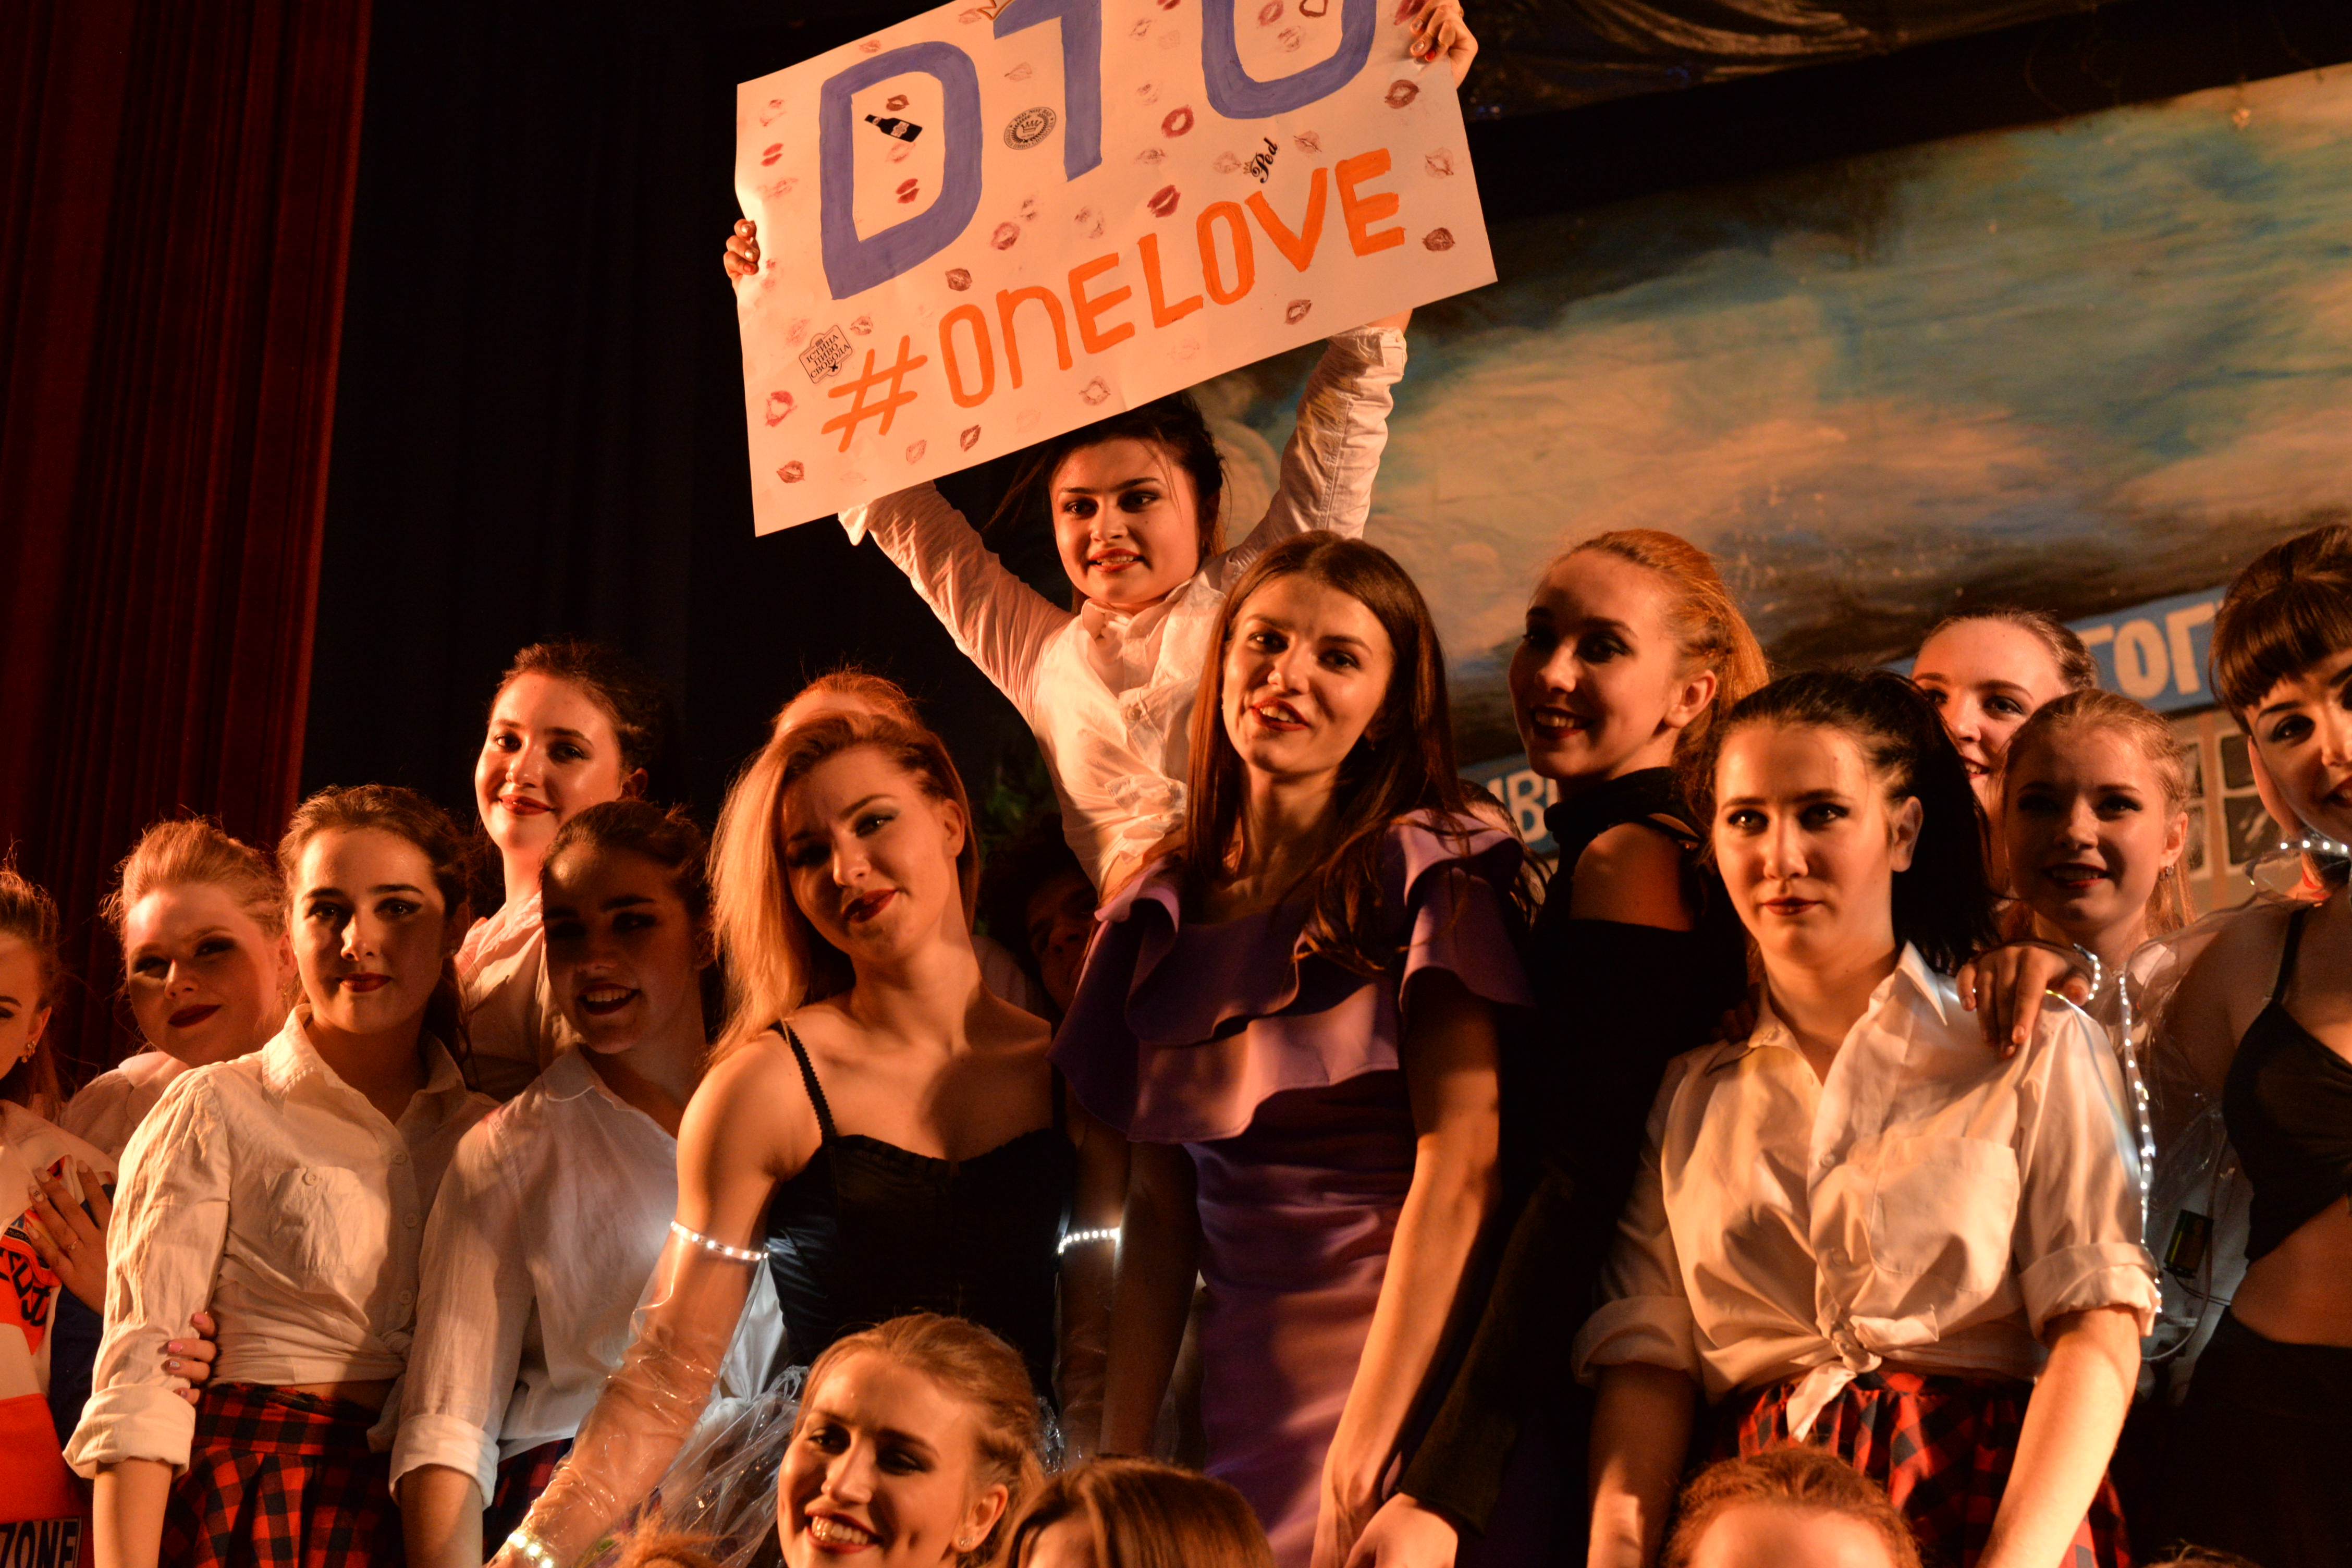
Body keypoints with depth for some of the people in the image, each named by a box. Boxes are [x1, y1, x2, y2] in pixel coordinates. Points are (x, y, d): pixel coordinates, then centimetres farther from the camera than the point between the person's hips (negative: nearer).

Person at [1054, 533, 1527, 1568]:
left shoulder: (1424, 874, -7)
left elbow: (1458, 1170, -15)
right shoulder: (1162, 912, 8)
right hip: (1238, 1396, 4)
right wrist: (1119, 1455, 0)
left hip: (1410, 1385, -4)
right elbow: (1160, 1201, 8)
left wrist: (1358, 1461, -20)